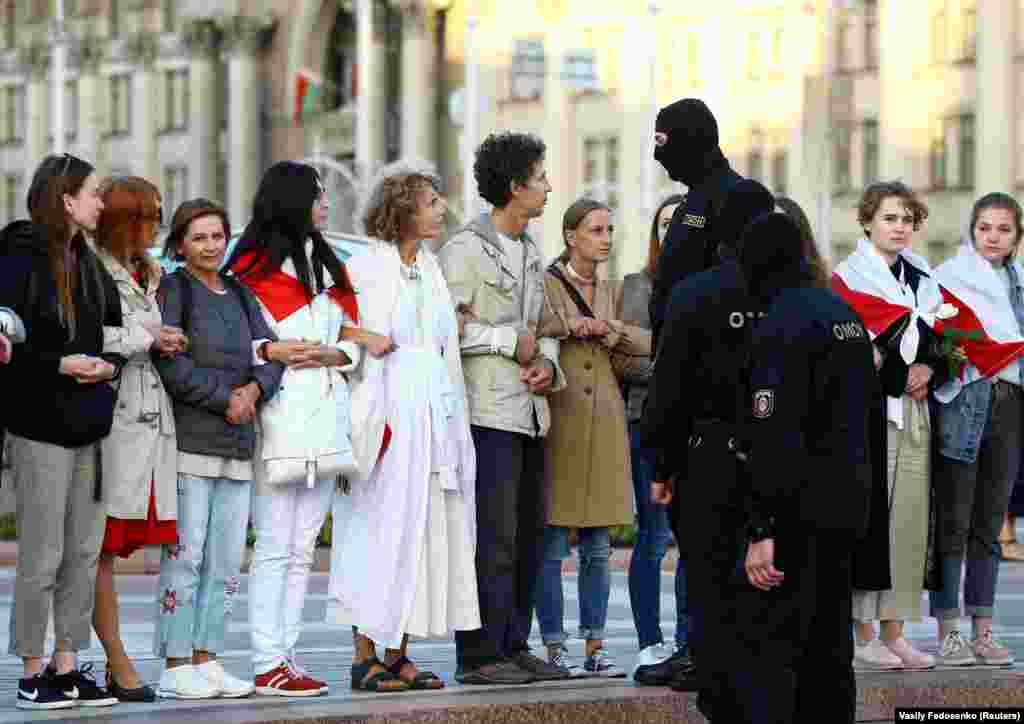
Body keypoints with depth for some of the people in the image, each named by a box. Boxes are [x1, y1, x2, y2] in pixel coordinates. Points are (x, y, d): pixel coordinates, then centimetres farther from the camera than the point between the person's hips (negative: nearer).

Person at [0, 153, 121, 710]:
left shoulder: (87, 263, 12)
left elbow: (114, 329, 19)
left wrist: (109, 365, -1)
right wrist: (62, 364, -20)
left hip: (88, 426, 8)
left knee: (85, 552, 9)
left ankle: (66, 665, 17)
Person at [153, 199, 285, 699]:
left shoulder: (240, 296, 19)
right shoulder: (173, 291, 0)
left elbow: (271, 354, 12)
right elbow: (170, 363, -12)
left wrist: (252, 390, -7)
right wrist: (224, 398, -11)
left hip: (237, 443, 6)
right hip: (188, 441, -6)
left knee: (227, 558, 5)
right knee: (184, 552, -8)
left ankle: (206, 659, 12)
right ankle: (175, 667, -5)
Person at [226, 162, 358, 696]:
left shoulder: (330, 266, 19)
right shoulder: (254, 268, -2)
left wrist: (333, 353, -5)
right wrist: (273, 351, -20)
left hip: (325, 418, 7)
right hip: (278, 416, -7)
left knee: (302, 547, 7)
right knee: (274, 546, -7)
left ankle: (285, 656, 11)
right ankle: (268, 666, -6)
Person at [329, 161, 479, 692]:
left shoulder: (431, 268, 16)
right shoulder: (365, 267, -5)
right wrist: (361, 337, -15)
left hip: (435, 412, 7)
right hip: (387, 413, -7)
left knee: (424, 532, 5)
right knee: (383, 529, -6)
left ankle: (397, 654, 9)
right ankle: (365, 655, -1)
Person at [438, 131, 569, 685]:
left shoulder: (530, 254, 19)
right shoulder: (466, 249, -8)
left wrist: (546, 361, 3)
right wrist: (511, 342, -10)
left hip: (530, 412, 9)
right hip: (487, 412, -9)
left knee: (529, 535, 11)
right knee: (492, 537, -9)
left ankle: (514, 646, 19)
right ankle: (480, 654, -4)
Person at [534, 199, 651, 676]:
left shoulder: (611, 294, 17)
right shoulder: (544, 284, 0)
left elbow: (637, 356, 10)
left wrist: (607, 329, -5)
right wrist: (570, 326, -13)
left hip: (604, 424, 5)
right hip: (557, 418, -5)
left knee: (597, 547, 5)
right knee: (552, 544, -5)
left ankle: (594, 649, 9)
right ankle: (554, 648, 0)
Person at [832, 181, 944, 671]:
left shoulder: (922, 279, 18)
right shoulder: (849, 278, -2)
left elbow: (939, 337, 19)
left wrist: (929, 367, -1)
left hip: (913, 409, 6)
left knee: (908, 520, 3)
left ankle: (893, 632, 8)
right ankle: (861, 636, -4)